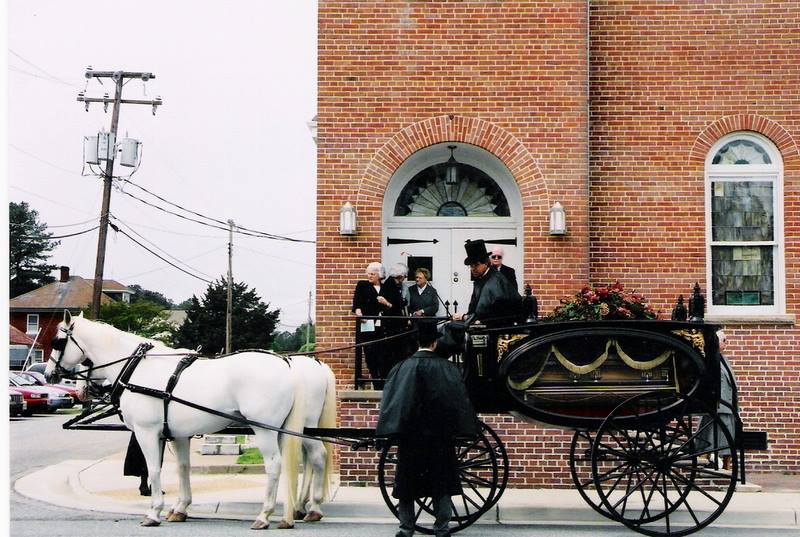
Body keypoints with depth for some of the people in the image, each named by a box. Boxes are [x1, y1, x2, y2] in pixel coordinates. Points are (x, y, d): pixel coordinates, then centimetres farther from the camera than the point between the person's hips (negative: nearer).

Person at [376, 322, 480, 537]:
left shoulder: (403, 367, -3)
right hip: (441, 436, 0)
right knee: (441, 481, 10)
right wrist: (467, 430, 2)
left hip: (410, 437, 0)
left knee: (406, 481, 10)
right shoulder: (447, 368, -4)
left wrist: (389, 432, -5)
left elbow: (391, 400, -6)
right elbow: (460, 400, -4)